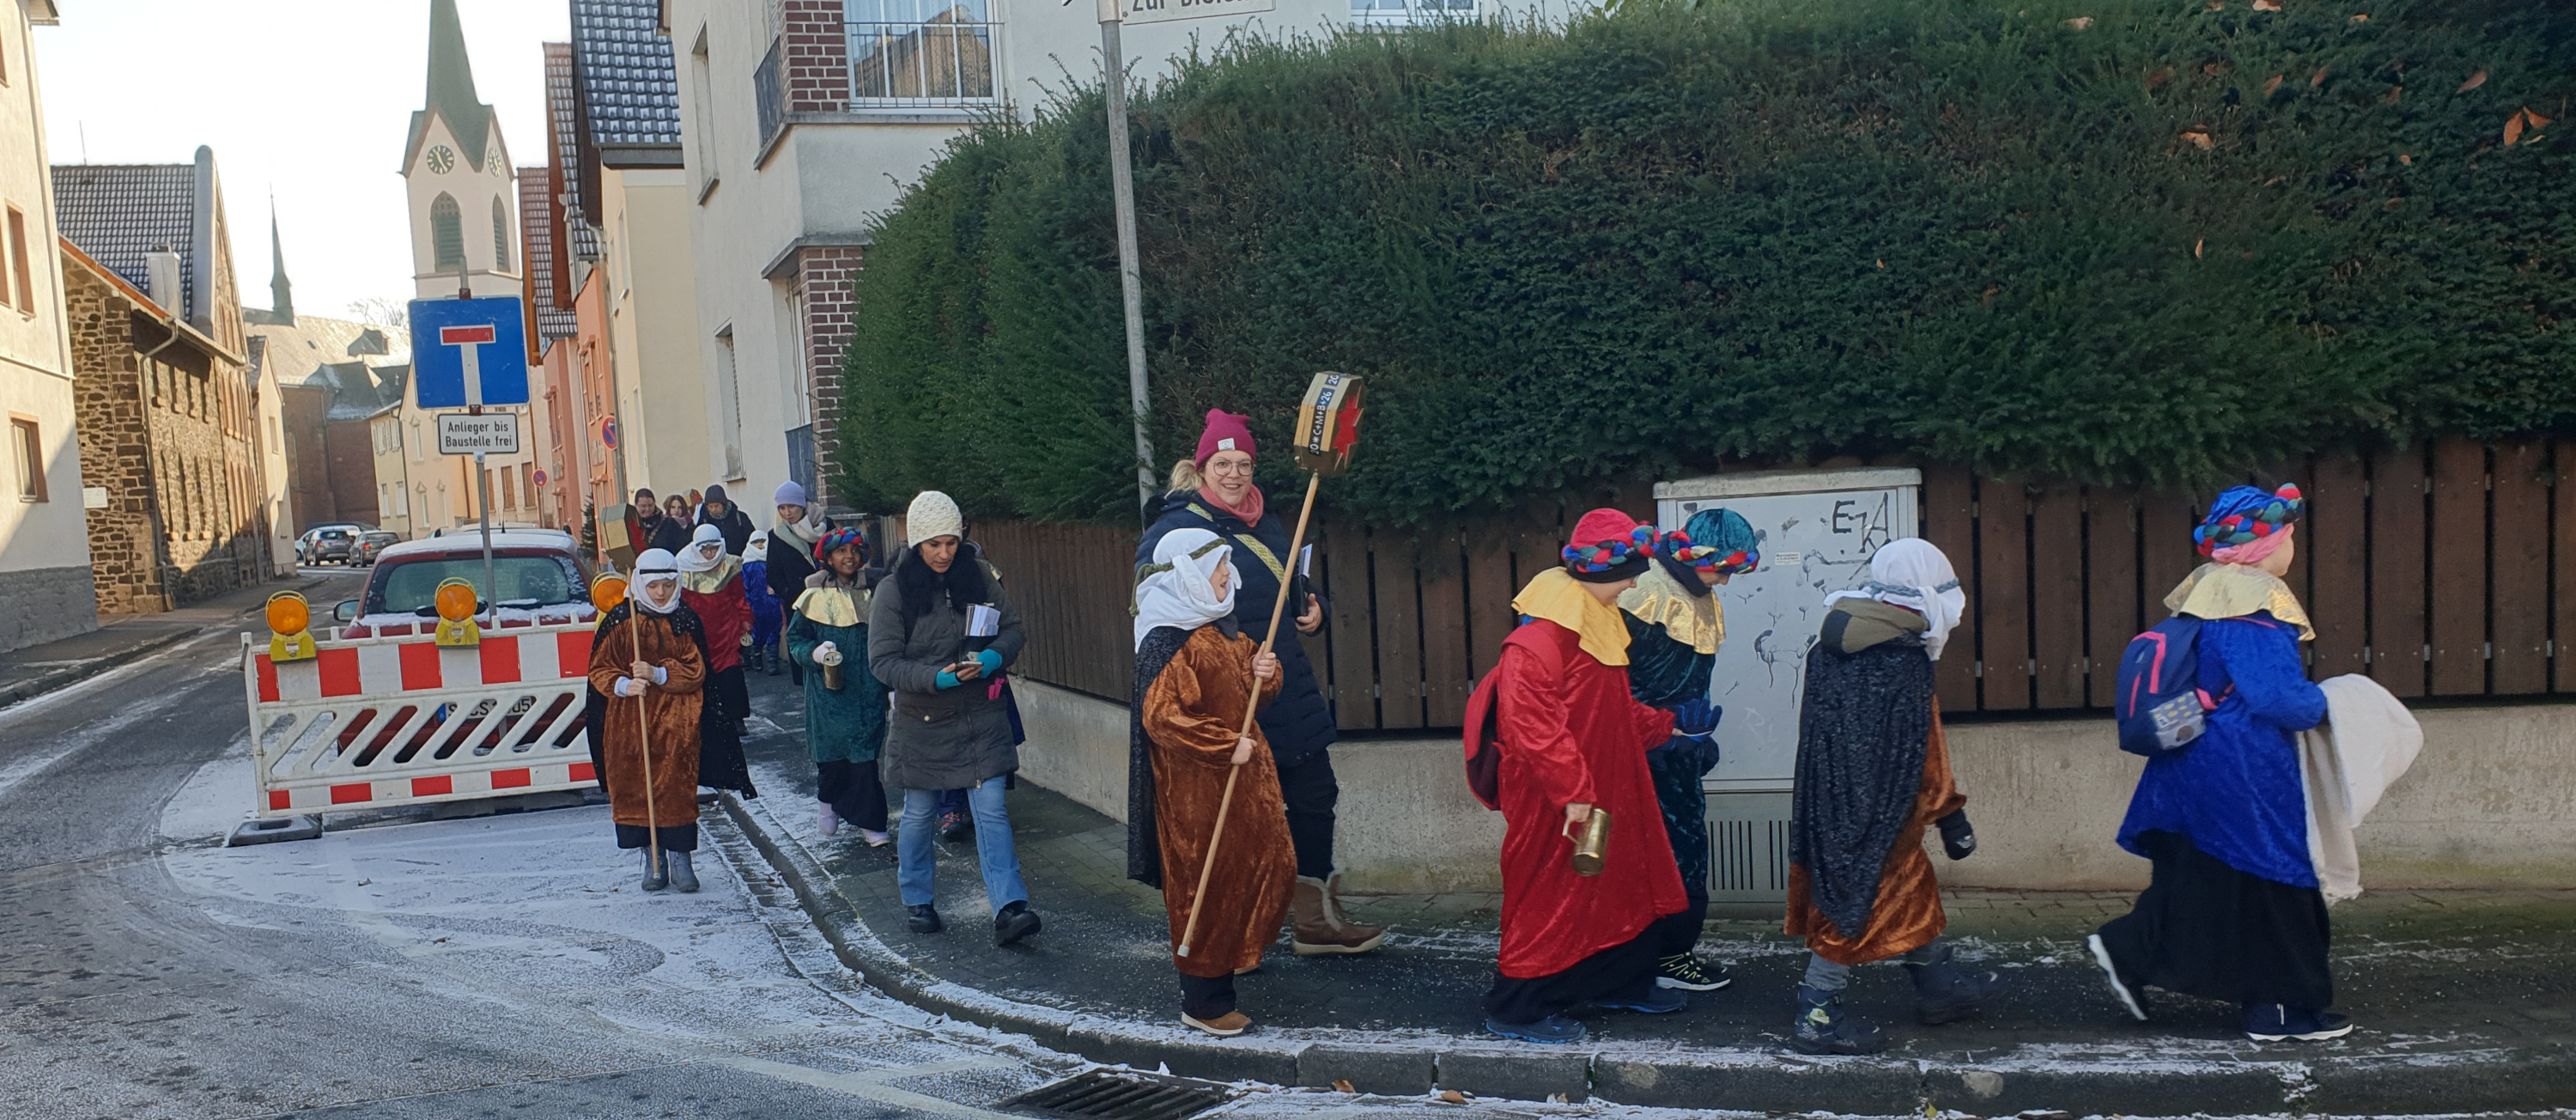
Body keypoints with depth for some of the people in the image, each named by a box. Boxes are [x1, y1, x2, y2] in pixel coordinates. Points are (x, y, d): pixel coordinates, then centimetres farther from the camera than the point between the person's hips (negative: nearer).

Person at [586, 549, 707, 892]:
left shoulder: (685, 621, 3)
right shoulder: (619, 619, 1)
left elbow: (695, 672, -3)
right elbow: (599, 670, 1)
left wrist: (657, 674, -19)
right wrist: (623, 685, -19)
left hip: (675, 722, 0)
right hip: (628, 722, 1)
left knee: (677, 786, -4)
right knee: (634, 787, 3)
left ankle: (679, 858, 5)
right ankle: (652, 860, 14)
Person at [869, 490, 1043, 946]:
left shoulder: (979, 575, -2)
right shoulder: (893, 590, -9)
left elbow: (1013, 628, 4)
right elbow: (883, 660, -12)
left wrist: (995, 656, -18)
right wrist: (935, 677, -25)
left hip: (981, 716, 1)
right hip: (922, 721, 0)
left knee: (991, 808, -7)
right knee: (918, 813, 13)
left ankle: (1008, 908, -11)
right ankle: (917, 900, 33)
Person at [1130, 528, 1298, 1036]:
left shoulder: (1222, 626, 9)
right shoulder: (1169, 641, -20)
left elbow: (1248, 692, 19)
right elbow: (1161, 717, -26)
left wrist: (1264, 672, -4)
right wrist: (1227, 745, -22)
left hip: (1243, 774, 9)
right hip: (1196, 788, -9)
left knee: (1271, 865, 14)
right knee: (1206, 885, 1)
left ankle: (1236, 951, 38)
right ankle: (1203, 1003, 14)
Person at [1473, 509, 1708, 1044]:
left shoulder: (1598, 622, 11)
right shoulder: (1542, 635, -23)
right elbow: (1531, 723, -29)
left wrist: (1663, 725, 21)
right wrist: (1573, 792, -28)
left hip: (1603, 790, 10)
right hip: (1553, 803, -10)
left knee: (1622, 885, 20)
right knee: (1550, 896, -1)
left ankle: (1624, 983, 37)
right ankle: (1516, 1008, 12)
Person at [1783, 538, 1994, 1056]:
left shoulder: (1831, 648, 6)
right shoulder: (1903, 666, -21)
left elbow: (1817, 730, 14)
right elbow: (1922, 759, -17)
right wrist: (1953, 818, -6)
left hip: (1831, 800, 9)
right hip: (1873, 814, -9)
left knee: (1911, 888, 22)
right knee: (1860, 905, 0)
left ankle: (1940, 987, 38)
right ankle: (1816, 1018, 5)